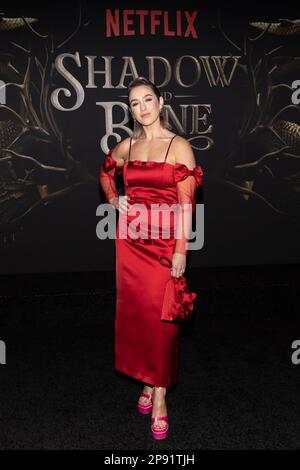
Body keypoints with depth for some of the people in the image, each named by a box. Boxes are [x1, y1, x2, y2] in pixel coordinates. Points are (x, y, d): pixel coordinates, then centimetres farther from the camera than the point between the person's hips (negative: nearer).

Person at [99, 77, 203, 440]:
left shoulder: (179, 146, -5)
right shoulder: (127, 146, 8)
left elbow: (186, 203, -9)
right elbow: (105, 172, 29)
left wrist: (181, 250, -13)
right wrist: (113, 200, 11)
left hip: (163, 242, -4)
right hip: (130, 241, 5)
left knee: (160, 316, 0)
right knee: (134, 311, 10)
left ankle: (159, 396, 13)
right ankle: (148, 381, 29)